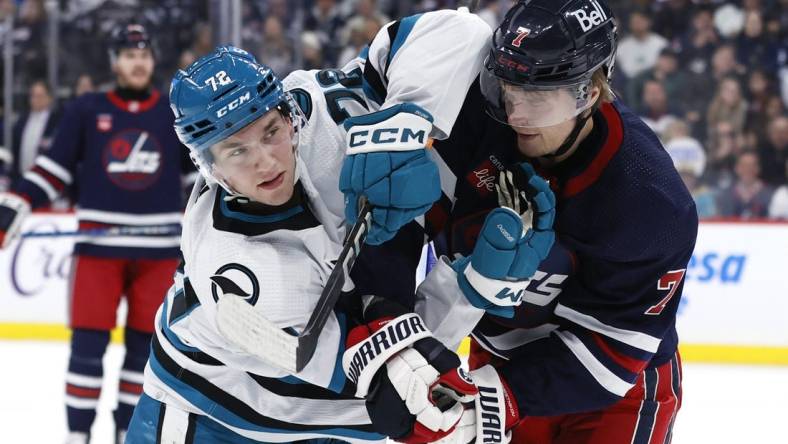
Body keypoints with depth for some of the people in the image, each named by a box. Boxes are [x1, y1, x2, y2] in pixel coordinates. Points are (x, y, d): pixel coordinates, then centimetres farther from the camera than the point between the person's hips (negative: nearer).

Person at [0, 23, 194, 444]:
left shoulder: (175, 114, 8)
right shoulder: (86, 110, 4)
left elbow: (203, 169, 15)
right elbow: (53, 168, 4)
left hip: (158, 249, 2)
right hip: (98, 243, -2)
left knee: (144, 344, 5)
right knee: (88, 343, -6)